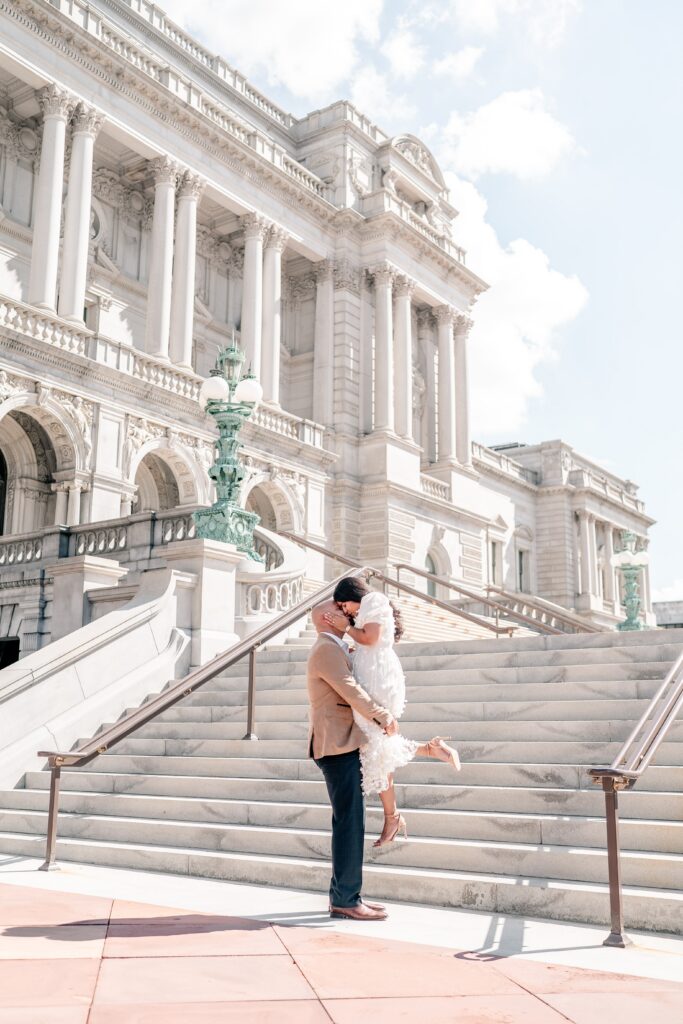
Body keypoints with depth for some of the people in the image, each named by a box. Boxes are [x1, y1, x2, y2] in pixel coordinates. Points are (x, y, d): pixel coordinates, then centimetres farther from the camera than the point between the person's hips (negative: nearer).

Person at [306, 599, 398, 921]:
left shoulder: (333, 649, 23)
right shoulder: (326, 649, -11)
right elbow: (349, 689, -20)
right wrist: (382, 715, -15)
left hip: (343, 746, 11)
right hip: (337, 746, -11)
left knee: (349, 822, 13)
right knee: (349, 822, -9)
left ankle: (343, 895, 19)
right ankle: (345, 900, -5)